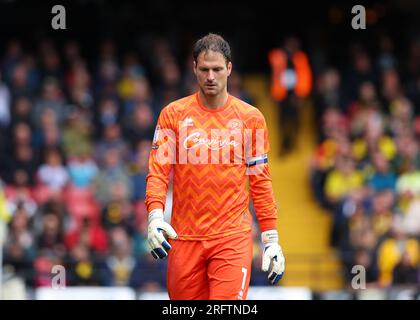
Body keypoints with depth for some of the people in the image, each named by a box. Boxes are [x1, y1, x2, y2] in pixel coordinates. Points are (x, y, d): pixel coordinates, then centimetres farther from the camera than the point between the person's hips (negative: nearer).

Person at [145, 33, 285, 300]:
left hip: (233, 238, -1)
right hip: (184, 237, 1)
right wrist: (155, 215, -17)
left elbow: (260, 181, 8)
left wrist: (271, 238, 4)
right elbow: (158, 171, 1)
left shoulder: (251, 118, 5)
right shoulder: (173, 114, 5)